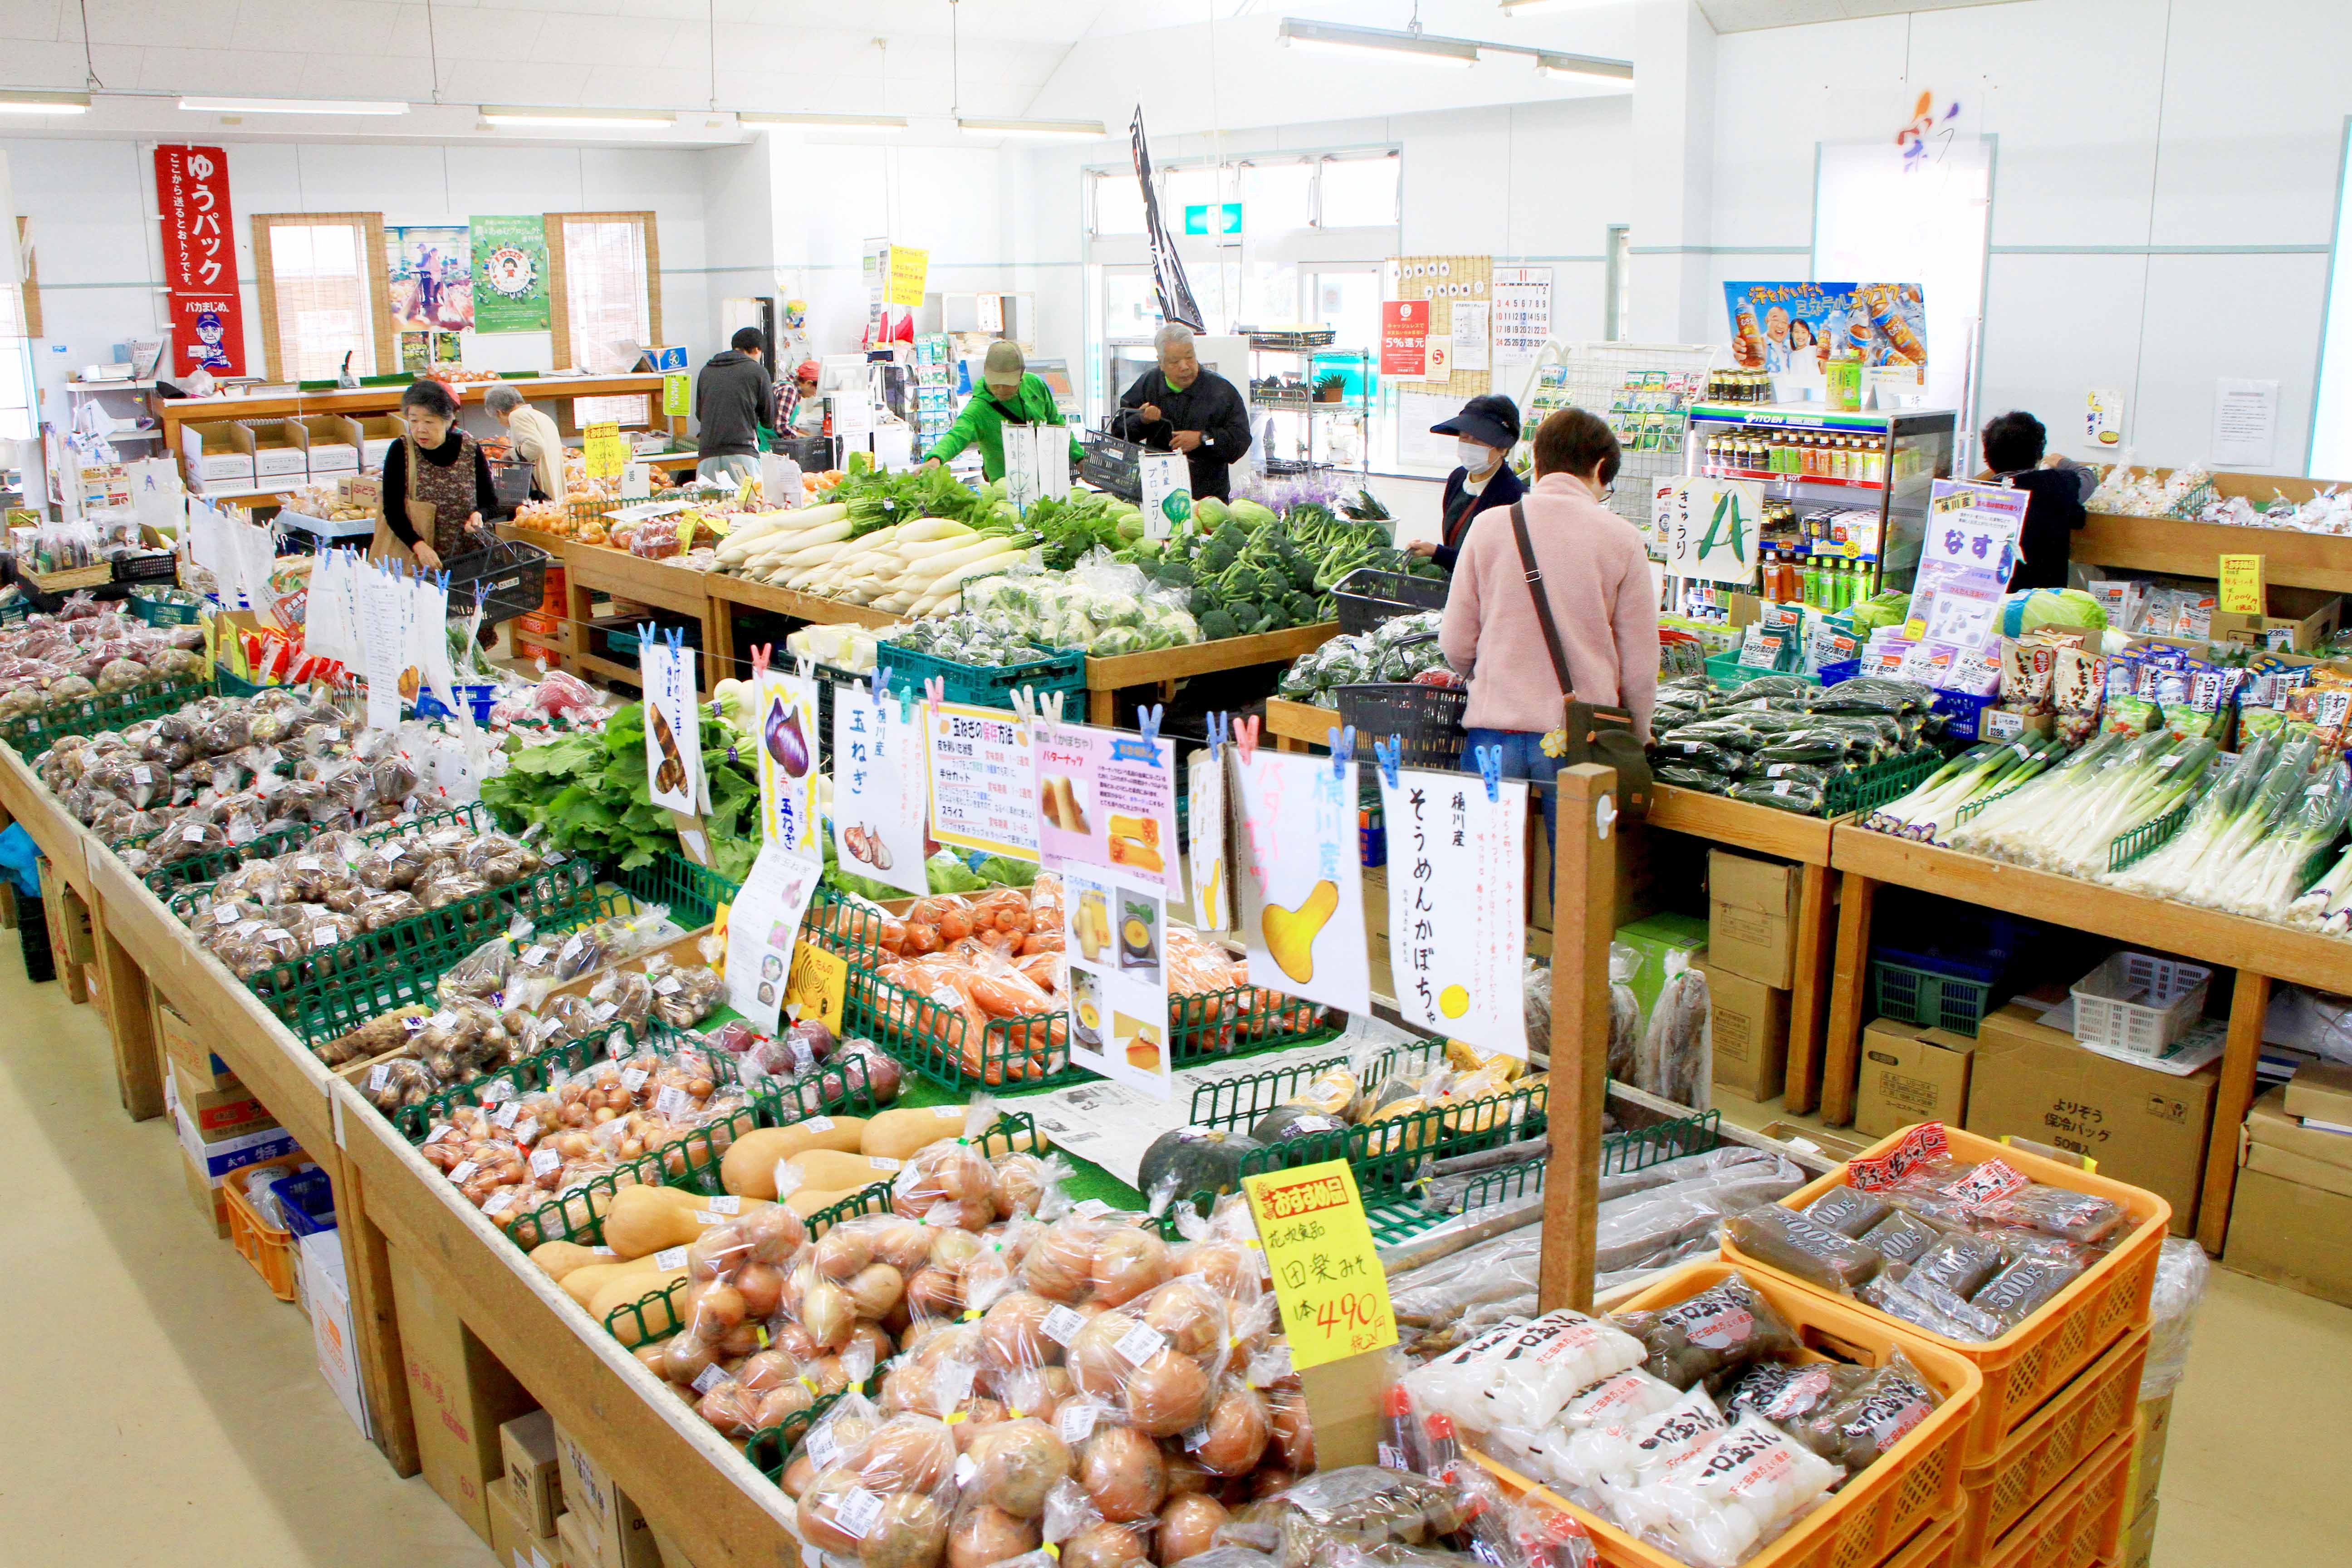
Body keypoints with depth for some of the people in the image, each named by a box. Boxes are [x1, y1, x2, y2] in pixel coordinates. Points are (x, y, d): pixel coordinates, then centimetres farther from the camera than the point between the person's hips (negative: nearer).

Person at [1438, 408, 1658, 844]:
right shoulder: (1621, 538, -1)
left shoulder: (1489, 525, 2)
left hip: (1495, 731, 1)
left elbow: (1456, 644, 5)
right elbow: (1639, 665, 1)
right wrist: (1636, 740, 18)